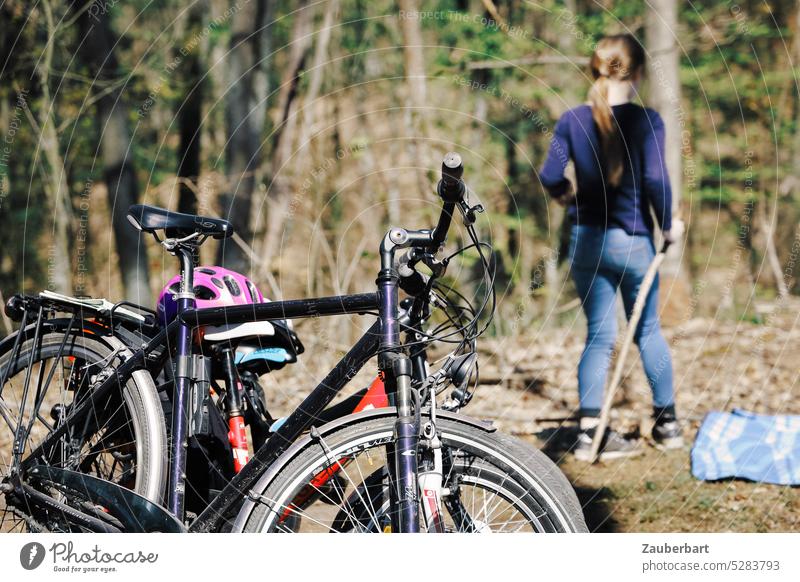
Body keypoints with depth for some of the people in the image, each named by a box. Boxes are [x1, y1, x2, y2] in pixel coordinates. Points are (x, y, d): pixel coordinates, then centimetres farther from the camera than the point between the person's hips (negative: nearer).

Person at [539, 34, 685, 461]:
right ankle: (667, 423, 25)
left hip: (586, 239, 3)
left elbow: (550, 176, -3)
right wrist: (668, 224, -2)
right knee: (648, 331, 14)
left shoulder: (573, 120, -1)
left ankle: (590, 431, 3)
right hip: (633, 239, -2)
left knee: (599, 335, 9)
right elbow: (655, 179, -17)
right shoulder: (645, 120, -11)